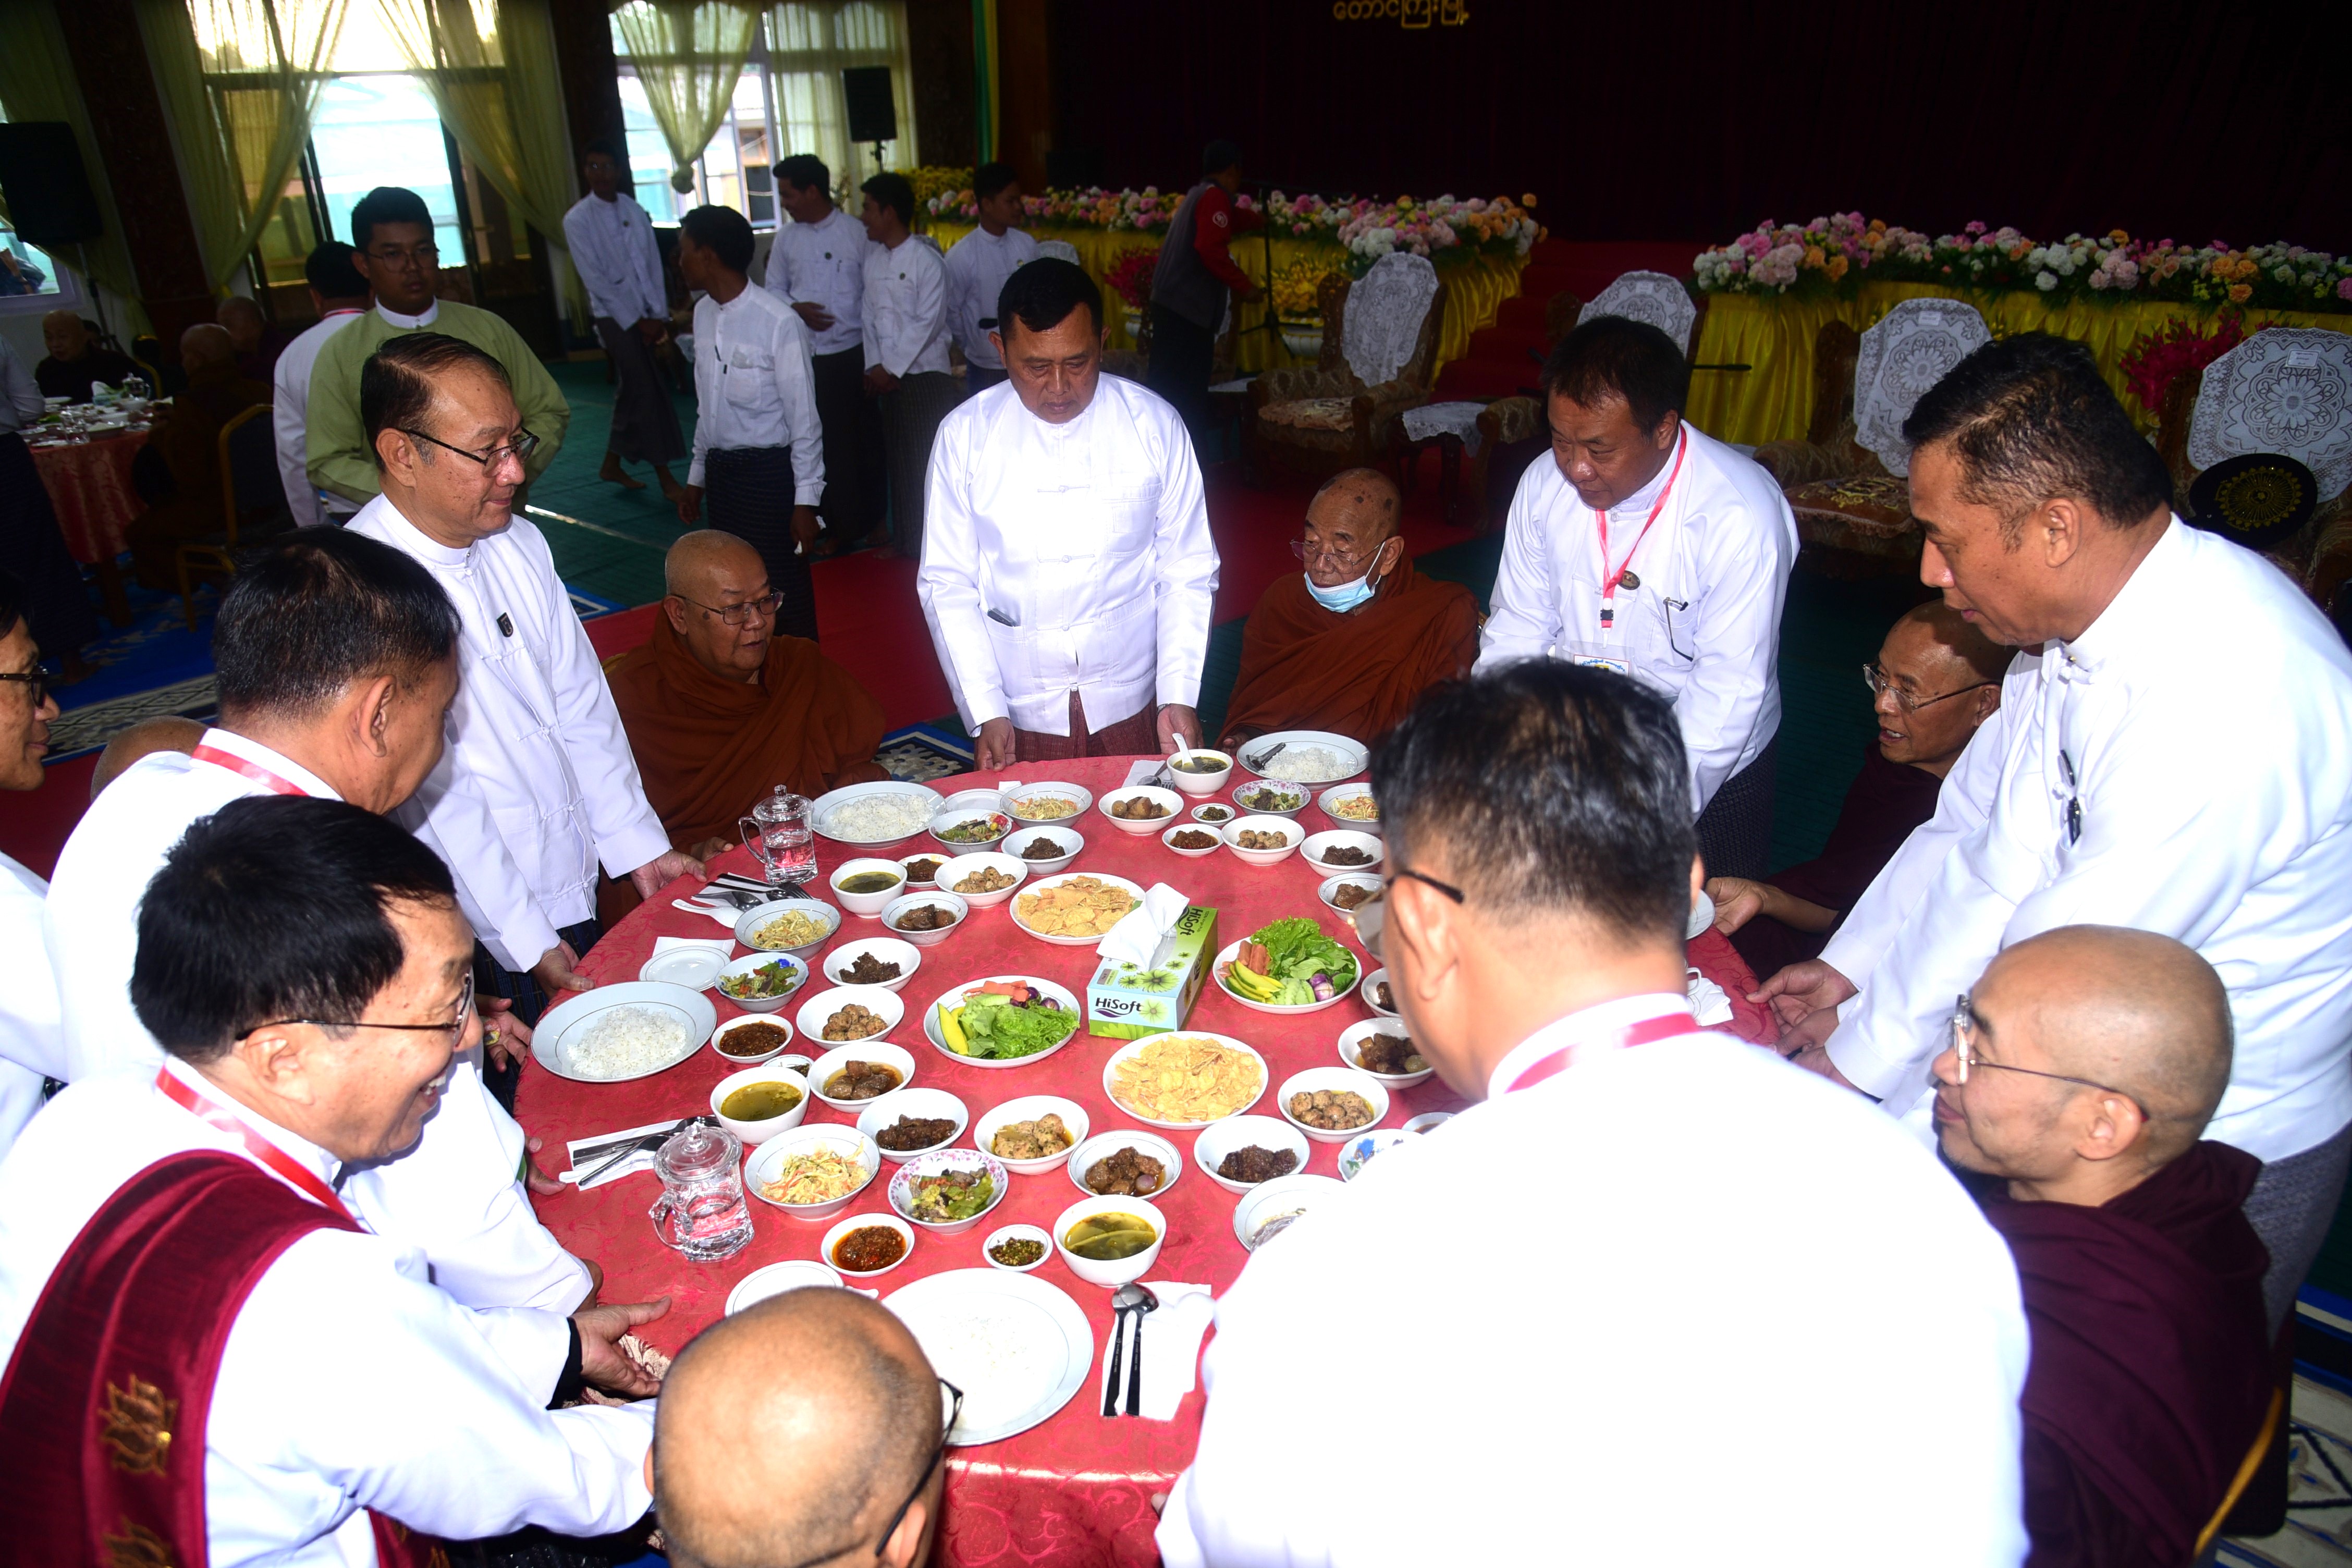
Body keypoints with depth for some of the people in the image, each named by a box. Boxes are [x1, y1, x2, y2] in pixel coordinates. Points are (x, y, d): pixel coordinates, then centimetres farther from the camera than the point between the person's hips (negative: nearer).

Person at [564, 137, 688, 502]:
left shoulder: (634, 210, 7)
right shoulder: (578, 219, -6)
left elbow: (653, 263, 6)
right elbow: (595, 277, -10)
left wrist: (659, 316, -2)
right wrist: (638, 321, -12)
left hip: (645, 315, 5)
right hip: (614, 316, -5)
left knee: (632, 391, 11)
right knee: (649, 393, -8)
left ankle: (613, 466, 25)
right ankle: (666, 479, -3)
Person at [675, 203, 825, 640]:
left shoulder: (778, 322, -16)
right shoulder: (703, 313, 6)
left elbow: (803, 419, -13)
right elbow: (706, 407, 14)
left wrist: (805, 500, -13)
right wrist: (697, 477, 17)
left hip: (770, 472, -7)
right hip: (720, 469, 7)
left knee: (784, 594, -1)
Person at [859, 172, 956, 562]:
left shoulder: (927, 260, -10)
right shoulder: (872, 256, 9)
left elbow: (926, 323, -14)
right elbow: (869, 314, 8)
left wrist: (893, 369, -13)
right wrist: (875, 366, -2)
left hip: (925, 373, -6)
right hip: (887, 376, 6)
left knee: (931, 460, -4)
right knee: (898, 460, 12)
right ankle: (905, 540, 22)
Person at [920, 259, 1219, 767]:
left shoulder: (1154, 425, -4)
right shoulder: (964, 435, -4)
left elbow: (1187, 573, -1)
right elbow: (947, 585, -3)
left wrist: (1179, 697, -10)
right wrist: (986, 713, -11)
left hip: (1130, 710, 1)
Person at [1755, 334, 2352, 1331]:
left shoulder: (2226, 699, -33)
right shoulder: (2068, 628, -6)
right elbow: (1977, 837, 8)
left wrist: (1854, 1064, -16)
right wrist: (1853, 968, 7)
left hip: (2225, 1144, -7)